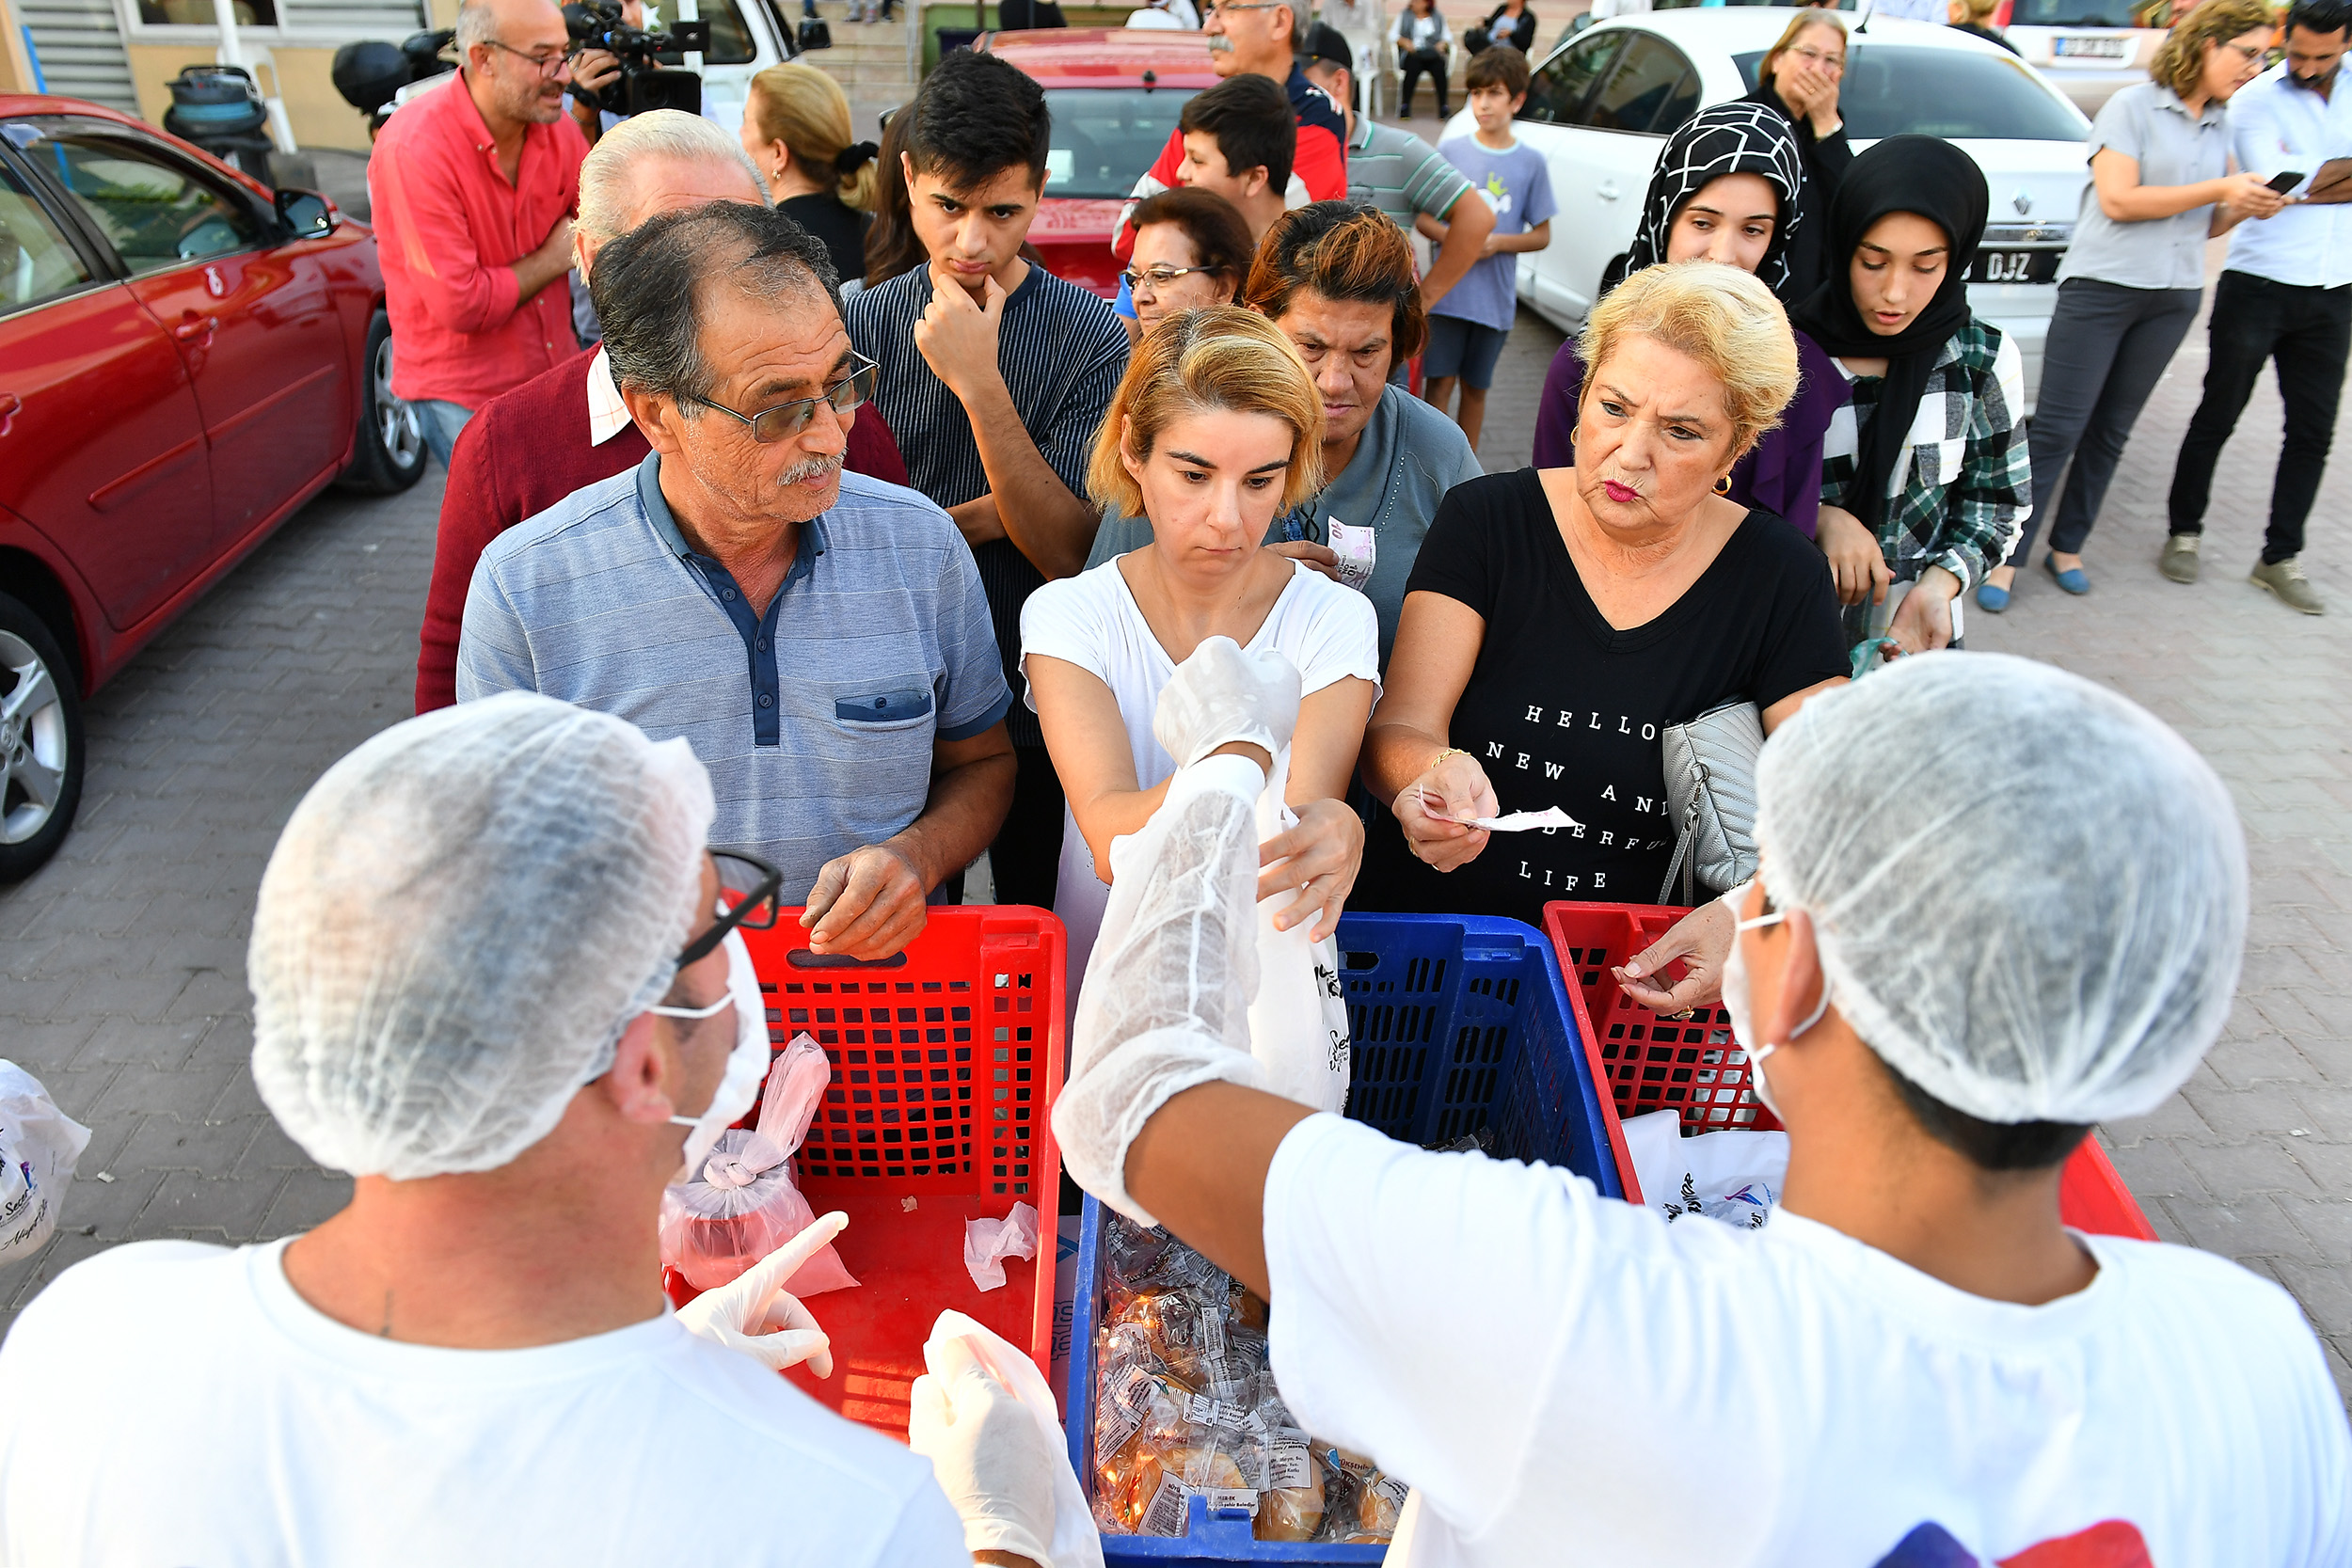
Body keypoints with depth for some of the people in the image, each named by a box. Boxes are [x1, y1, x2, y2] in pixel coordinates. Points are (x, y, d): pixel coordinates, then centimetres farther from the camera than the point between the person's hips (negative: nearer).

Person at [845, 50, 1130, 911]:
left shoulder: (1090, 337, -11)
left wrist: (979, 383, -25)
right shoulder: (862, 325, -5)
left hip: (1040, 715, -1)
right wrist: (985, 516, -17)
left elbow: (1064, 550, -19)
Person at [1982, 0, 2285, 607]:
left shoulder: (2220, 127, 15)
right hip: (2102, 287, -6)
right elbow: (2118, 200, -14)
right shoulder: (2133, 106, -5)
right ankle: (2008, 557, -5)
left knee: (2111, 430, 9)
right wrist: (2218, 190, -13)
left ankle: (2067, 547, 17)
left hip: (2174, 298, 7)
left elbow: (2201, 225, 20)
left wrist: (2245, 209, 0)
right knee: (2057, 429, -9)